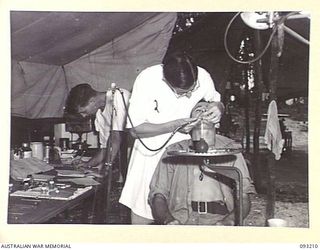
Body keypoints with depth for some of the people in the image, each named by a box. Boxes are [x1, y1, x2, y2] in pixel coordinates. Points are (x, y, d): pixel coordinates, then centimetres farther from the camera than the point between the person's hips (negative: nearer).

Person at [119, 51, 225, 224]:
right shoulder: (148, 79, -23)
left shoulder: (203, 77, -16)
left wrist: (218, 107, -18)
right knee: (142, 212, 4)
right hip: (153, 150, -1)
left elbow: (216, 100, 7)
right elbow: (135, 129, -19)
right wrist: (174, 126, -29)